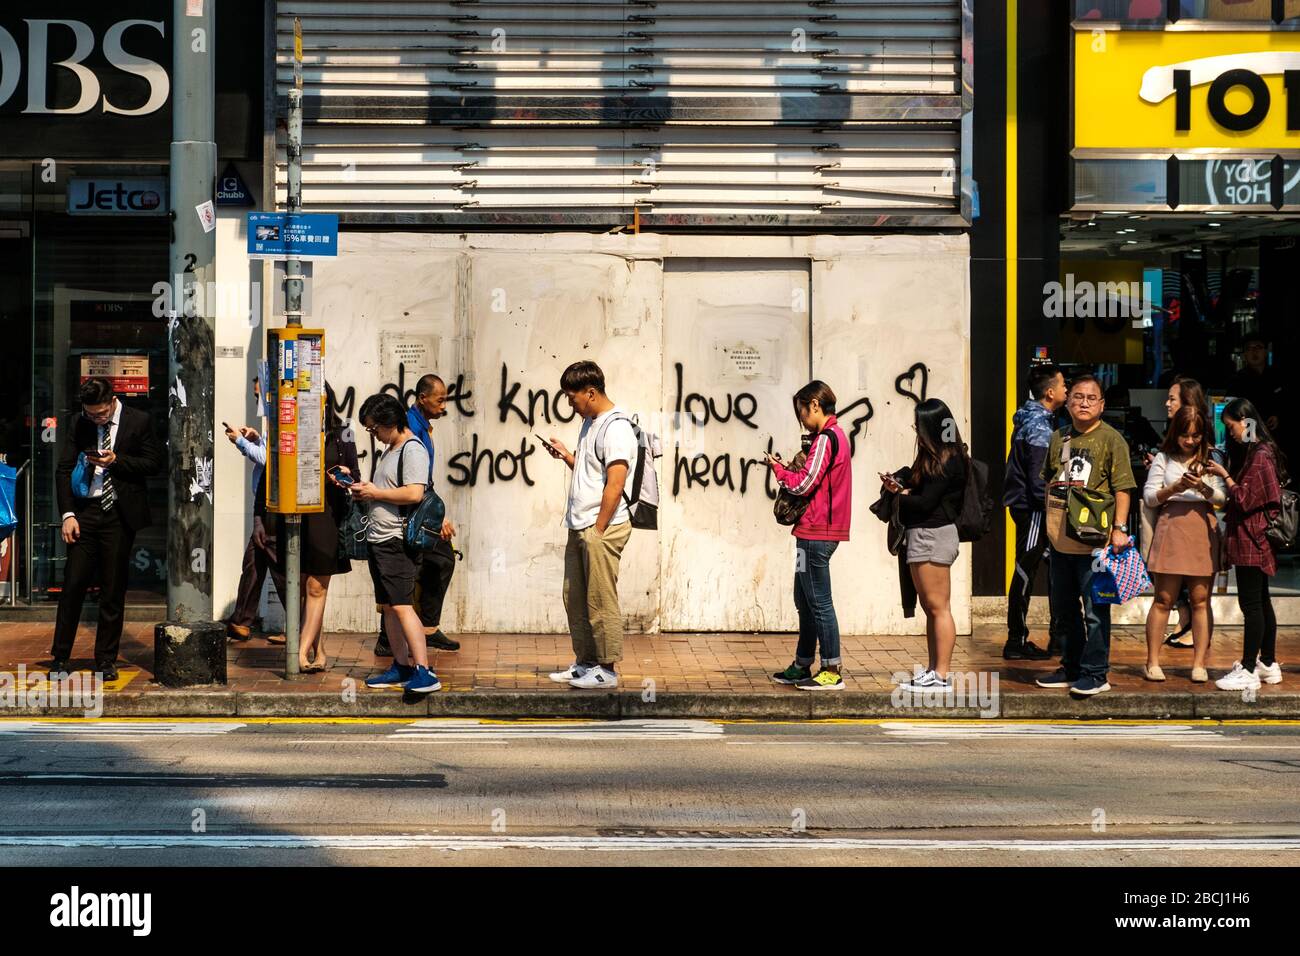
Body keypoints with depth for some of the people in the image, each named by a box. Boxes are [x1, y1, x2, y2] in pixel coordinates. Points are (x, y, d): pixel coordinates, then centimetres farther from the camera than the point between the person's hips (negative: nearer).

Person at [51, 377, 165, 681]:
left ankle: (106, 660, 11)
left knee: (113, 590, 3)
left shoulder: (139, 421, 0)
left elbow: (155, 463, 1)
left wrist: (117, 460, -12)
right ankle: (60, 657, 5)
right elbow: (64, 470, 4)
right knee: (73, 583, -3)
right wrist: (68, 514, -6)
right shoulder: (77, 425, 5)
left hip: (120, 514, -1)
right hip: (86, 511, 2)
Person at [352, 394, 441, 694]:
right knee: (387, 605, 12)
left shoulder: (412, 450, -13)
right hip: (379, 540, 10)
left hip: (398, 541, -10)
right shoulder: (389, 450, 19)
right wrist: (355, 481, 13)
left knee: (401, 605, -16)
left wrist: (374, 493, -14)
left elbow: (414, 494, -23)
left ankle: (424, 673, -18)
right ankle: (401, 666, 18)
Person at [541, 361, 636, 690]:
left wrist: (598, 531, -18)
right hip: (579, 527, 10)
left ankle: (607, 669, 3)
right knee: (574, 598, 13)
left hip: (602, 528, -10)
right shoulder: (589, 423, 17)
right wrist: (566, 455, 9)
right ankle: (584, 662, 22)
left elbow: (615, 484, -18)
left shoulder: (615, 428, -14)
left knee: (600, 601, -4)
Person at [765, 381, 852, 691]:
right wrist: (790, 469, 7)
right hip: (819, 532, 11)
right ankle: (802, 666, 22)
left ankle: (832, 671, -5)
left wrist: (778, 469, -2)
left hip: (816, 533, -11)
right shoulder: (835, 435, 18)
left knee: (818, 602, -7)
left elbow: (805, 484, -18)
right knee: (805, 601, 16)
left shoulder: (825, 438, -14)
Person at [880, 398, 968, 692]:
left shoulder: (945, 462, -16)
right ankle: (933, 671, 20)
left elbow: (924, 502, -19)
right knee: (930, 608, 14)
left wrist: (901, 495, -2)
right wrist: (898, 482, -4)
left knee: (938, 607, -7)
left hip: (933, 534, -11)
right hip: (922, 536, 11)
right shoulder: (932, 457, 15)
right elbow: (914, 479, 16)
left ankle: (941, 676, -5)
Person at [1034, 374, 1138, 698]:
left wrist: (1119, 528, -16)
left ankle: (1095, 673, 3)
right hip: (1060, 538, 7)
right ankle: (1072, 668, 27)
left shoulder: (1111, 439, -4)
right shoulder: (1059, 438, 14)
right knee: (1064, 606, 15)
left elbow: (1122, 487, -9)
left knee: (1094, 608, -3)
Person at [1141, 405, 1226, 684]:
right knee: (1164, 599, -2)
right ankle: (1152, 662, 3)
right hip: (1171, 526, -1)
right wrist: (1175, 488, -12)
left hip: (1203, 528, 1)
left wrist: (1204, 488, -17)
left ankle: (1199, 664, 3)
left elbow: (1223, 497, 3)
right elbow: (1149, 497, 4)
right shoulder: (1164, 459, 9)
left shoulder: (1211, 459, 12)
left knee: (1201, 599, -1)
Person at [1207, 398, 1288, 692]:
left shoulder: (1260, 456, -16)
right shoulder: (1256, 453, 15)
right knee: (1260, 602, 15)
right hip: (1254, 541, 11)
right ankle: (1268, 664, 22)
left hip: (1252, 541, -11)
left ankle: (1248, 671, -7)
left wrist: (1225, 475, -10)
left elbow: (1246, 500, -16)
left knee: (1251, 604, -8)